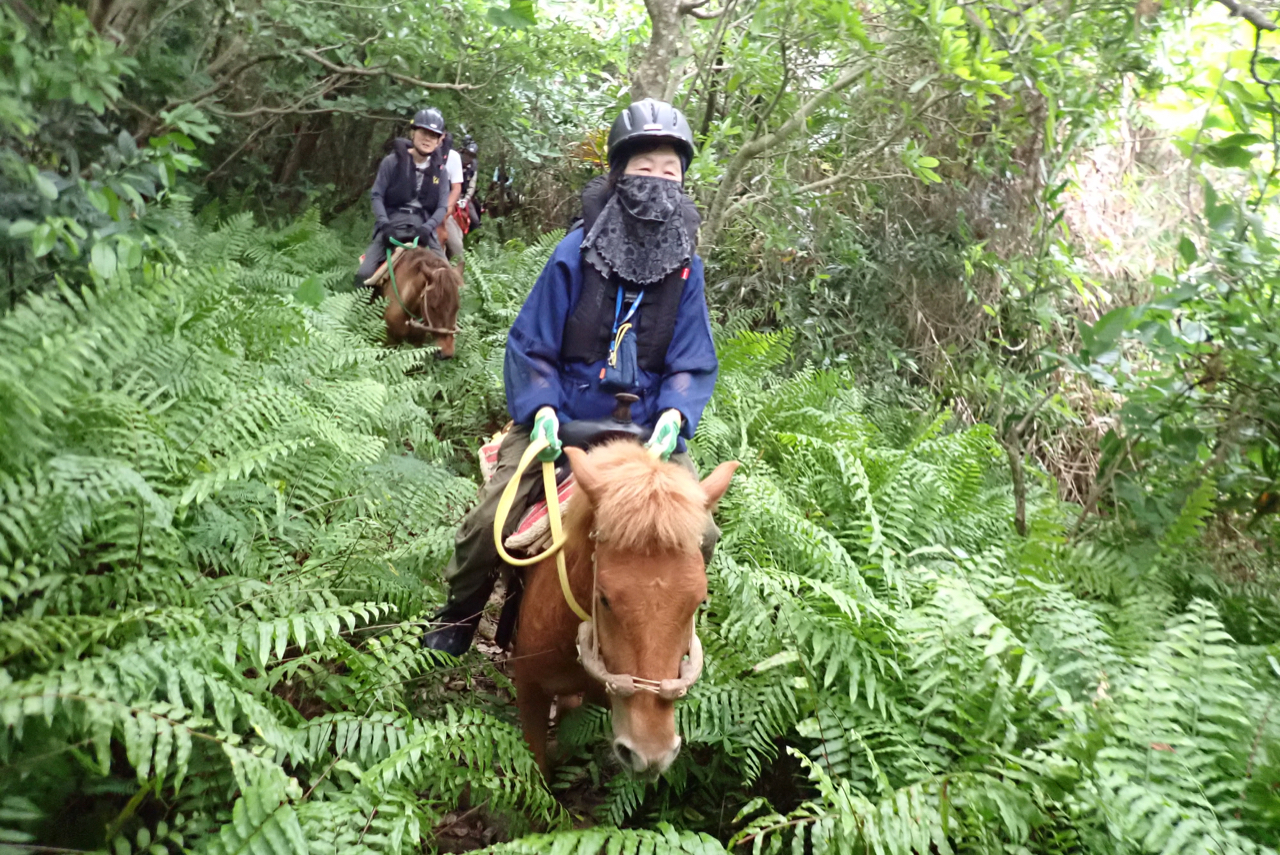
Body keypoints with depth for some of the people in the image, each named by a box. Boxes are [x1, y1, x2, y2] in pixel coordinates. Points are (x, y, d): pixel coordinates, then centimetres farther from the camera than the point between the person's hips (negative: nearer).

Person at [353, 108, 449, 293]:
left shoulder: (439, 169, 5)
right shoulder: (392, 162, -2)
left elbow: (442, 206, 3)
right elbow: (376, 195, -1)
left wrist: (427, 227, -15)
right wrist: (384, 223, -16)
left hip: (422, 228, 2)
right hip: (391, 226, -2)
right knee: (364, 274, -18)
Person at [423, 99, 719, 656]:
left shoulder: (685, 265, 0)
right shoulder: (578, 252, -7)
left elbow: (693, 364, 0)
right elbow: (530, 345, -4)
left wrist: (673, 417, -19)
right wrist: (542, 411, -19)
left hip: (646, 429, 2)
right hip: (562, 421, -2)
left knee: (698, 535, -12)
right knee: (487, 523, -13)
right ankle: (457, 618, 19)